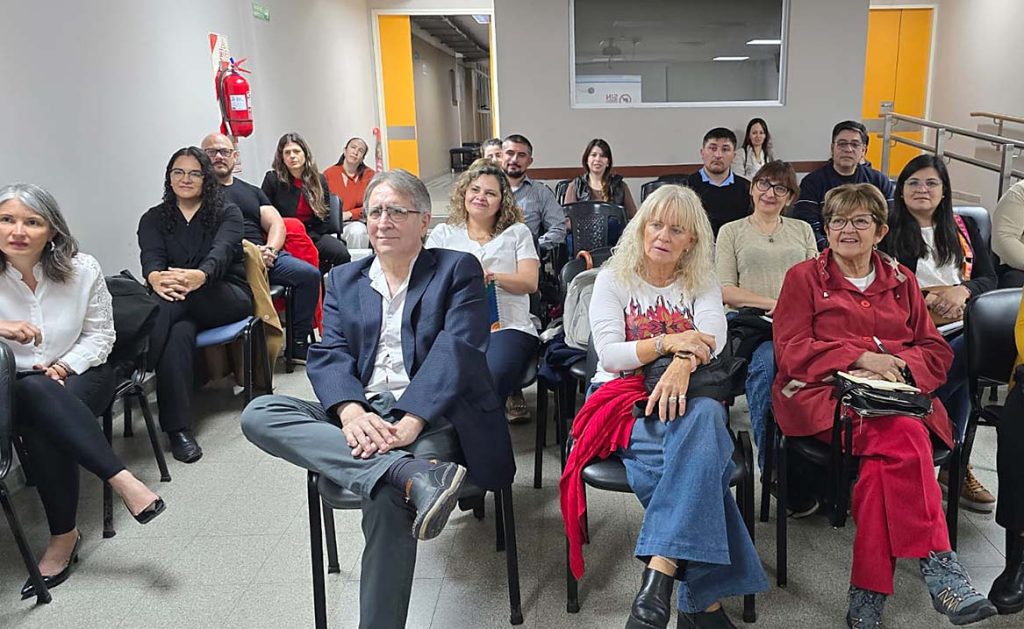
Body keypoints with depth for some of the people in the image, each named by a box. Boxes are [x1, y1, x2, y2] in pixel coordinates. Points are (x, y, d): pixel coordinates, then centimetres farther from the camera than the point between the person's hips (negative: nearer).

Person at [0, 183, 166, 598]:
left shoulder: (81, 269, -3)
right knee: (36, 394, -36)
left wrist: (65, 365, -13)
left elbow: (100, 334, 4)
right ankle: (120, 479, -32)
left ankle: (64, 536, -19)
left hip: (78, 373, 0)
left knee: (42, 428, -32)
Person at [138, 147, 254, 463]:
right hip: (182, 307, 1)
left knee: (179, 299, -35)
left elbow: (221, 251, -15)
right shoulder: (153, 219, 14)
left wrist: (199, 276, -40)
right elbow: (150, 257, -7)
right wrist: (156, 278, -35)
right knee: (178, 333, -35)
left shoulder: (227, 212, 7)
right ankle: (178, 428, -38)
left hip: (228, 297, -1)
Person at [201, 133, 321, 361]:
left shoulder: (252, 191, 28)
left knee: (310, 274, -18)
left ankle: (299, 343, -8)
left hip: (267, 254, 5)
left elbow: (276, 224, 16)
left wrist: (269, 250, -6)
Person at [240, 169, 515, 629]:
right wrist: (351, 412, -18)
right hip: (360, 416, 5)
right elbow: (328, 356, 4)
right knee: (258, 414, -21)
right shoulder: (343, 280, 18)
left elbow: (456, 350, -8)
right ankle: (413, 474, -35)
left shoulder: (458, 270, 7)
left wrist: (409, 423, -23)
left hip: (430, 416, -4)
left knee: (387, 498, -34)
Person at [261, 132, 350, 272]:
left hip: (314, 235, 3)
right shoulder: (272, 179, 1)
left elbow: (324, 217, 9)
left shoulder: (319, 180, 9)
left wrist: (308, 238, -6)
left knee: (342, 254, -28)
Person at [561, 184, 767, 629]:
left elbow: (713, 338, -8)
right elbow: (608, 355, -5)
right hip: (623, 397, -1)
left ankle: (658, 580, -43)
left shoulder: (702, 284, 14)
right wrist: (667, 343, -21)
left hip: (688, 397, 2)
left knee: (704, 418, -38)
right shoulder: (613, 280, 8)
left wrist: (683, 363, -31)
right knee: (700, 454, -34)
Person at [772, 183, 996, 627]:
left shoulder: (901, 280, 23)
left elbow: (937, 352, 15)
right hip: (825, 394, -3)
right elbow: (791, 351, 0)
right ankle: (939, 566, -31)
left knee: (885, 451, -33)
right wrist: (861, 358, -14)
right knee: (902, 437, -34)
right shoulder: (804, 277, 12)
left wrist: (896, 366, -8)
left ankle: (869, 593, -30)